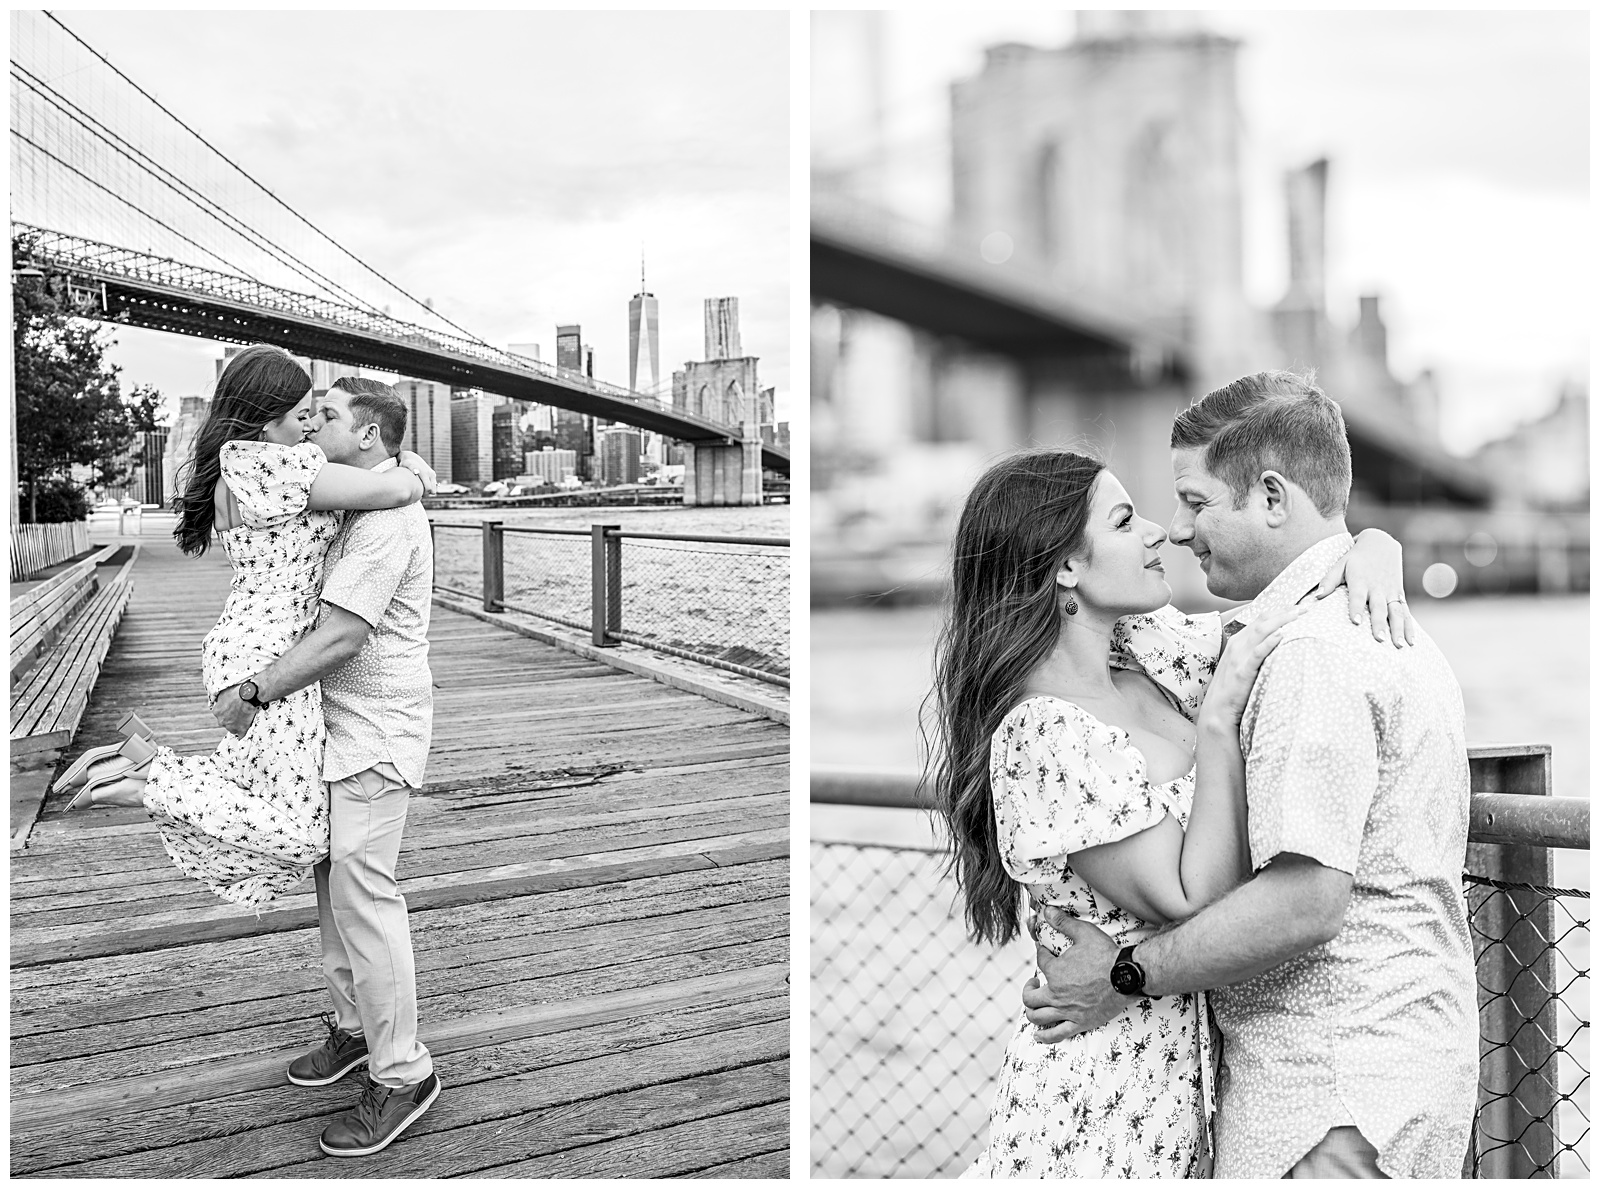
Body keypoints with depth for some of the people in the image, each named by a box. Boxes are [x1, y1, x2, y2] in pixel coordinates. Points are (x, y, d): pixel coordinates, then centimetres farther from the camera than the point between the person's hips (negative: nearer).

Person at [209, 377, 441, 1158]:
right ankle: (355, 1025, 30)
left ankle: (401, 1073, -1)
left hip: (377, 728, -10)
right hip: (342, 724, 10)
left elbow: (342, 635, -25)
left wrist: (253, 693, -19)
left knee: (362, 889, -9)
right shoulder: (356, 509, 15)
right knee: (334, 877, 16)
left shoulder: (386, 517, -19)